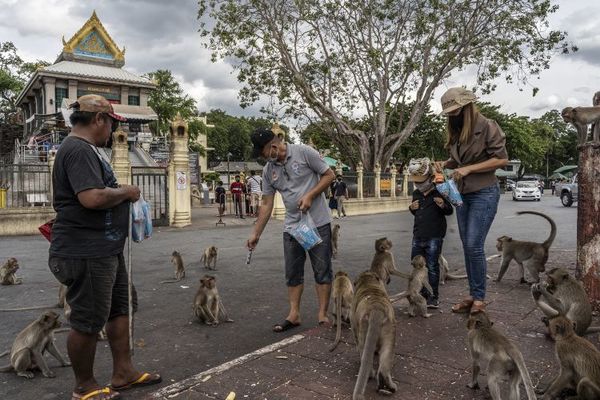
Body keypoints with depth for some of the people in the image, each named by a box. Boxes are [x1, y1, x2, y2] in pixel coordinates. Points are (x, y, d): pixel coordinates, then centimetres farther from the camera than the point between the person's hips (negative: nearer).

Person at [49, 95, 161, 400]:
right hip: (85, 253, -11)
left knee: (120, 309, 18)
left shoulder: (85, 149, 16)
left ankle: (123, 373, 30)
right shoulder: (79, 149, -18)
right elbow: (92, 197, -30)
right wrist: (126, 191, -14)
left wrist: (121, 193, 10)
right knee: (88, 321, 4)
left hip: (105, 249, 11)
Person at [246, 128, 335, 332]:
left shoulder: (304, 152, -10)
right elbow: (266, 205, 8)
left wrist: (310, 195, -17)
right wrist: (256, 234, 6)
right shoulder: (268, 170, 5)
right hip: (291, 226, 5)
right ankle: (294, 315, 20)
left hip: (318, 223, -5)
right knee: (293, 273, 10)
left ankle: (322, 315, 11)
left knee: (322, 270, 1)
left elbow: (329, 175, -5)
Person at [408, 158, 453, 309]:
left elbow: (449, 211, -3)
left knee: (432, 267, -1)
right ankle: (423, 293, 26)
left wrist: (443, 206, -23)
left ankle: (435, 296, 12)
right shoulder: (416, 194, 11)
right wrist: (412, 209, 3)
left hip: (434, 237, -6)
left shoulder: (439, 192, -8)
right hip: (418, 237, 7)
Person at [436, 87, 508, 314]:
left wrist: (468, 169, -19)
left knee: (474, 246, -10)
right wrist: (445, 164, 2)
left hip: (484, 193, -7)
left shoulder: (487, 127, -11)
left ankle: (479, 299, 2)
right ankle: (472, 295, 16)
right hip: (462, 194, 7)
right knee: (467, 247, 8)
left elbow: (502, 159, -14)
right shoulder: (456, 132, 10)